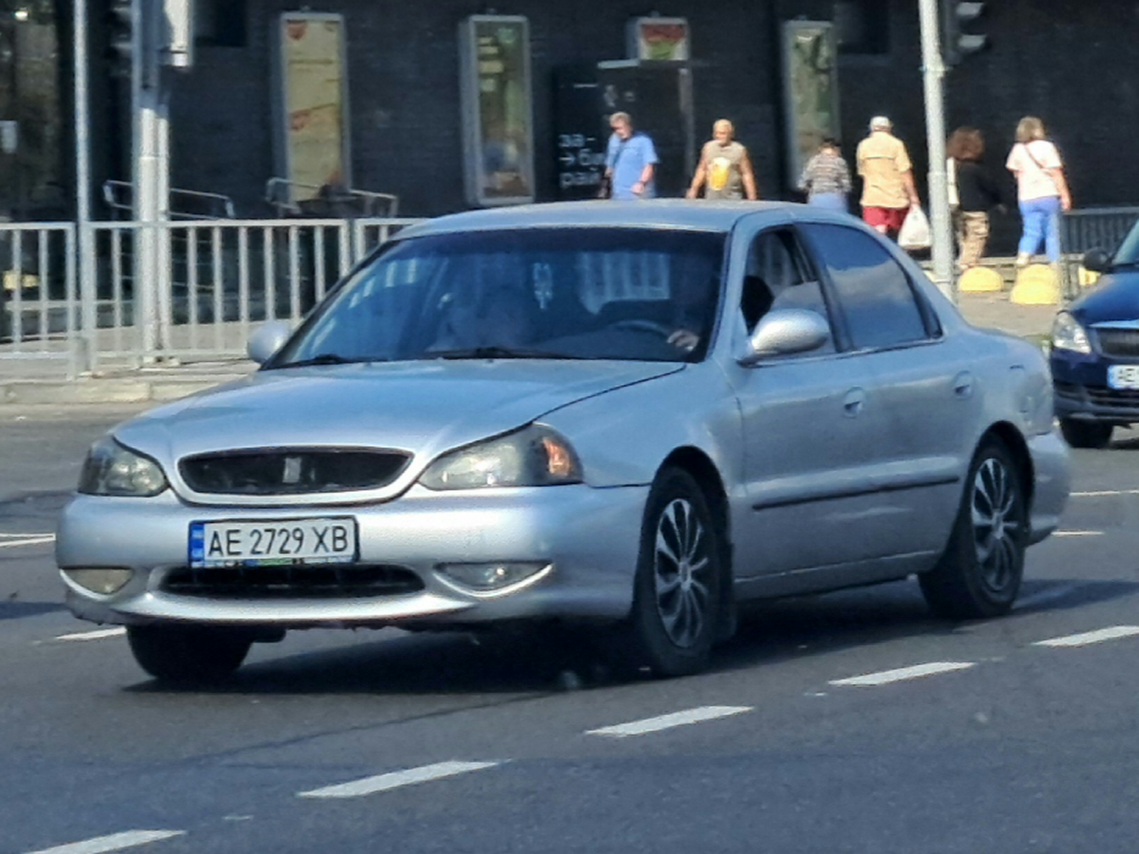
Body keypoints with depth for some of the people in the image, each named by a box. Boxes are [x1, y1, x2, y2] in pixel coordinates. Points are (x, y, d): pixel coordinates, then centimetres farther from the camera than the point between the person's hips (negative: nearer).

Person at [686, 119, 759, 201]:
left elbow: (746, 175, -2)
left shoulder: (739, 150, -4)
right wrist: (694, 189, 15)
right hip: (711, 198, 3)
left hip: (732, 199, -3)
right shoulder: (708, 147, 6)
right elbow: (702, 170, 16)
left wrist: (752, 197, -6)